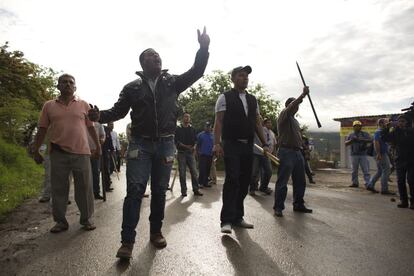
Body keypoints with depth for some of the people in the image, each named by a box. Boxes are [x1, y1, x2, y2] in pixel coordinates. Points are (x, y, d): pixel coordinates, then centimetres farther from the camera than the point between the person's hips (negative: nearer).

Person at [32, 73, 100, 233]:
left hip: (81, 153, -1)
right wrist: (36, 150, 8)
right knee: (58, 189, 7)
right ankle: (60, 221, 21)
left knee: (84, 188, 4)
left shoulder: (83, 105, 8)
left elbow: (91, 127, 9)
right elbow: (42, 130, 10)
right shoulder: (49, 106, 9)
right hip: (58, 154, 1)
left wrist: (98, 146, 7)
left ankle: (86, 219, 17)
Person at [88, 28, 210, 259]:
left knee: (159, 191, 9)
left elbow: (196, 72, 2)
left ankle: (156, 232, 24)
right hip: (140, 143, -1)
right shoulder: (132, 87, 6)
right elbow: (119, 110, 4)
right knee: (135, 189, -7)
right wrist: (101, 116, -15)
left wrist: (204, 48, -10)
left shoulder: (172, 82, 8)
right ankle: (127, 240, 1)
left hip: (166, 144, 2)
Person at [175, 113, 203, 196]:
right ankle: (183, 191, 5)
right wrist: (185, 146, -14)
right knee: (182, 173, -1)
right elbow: (176, 141, -1)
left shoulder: (192, 129, 15)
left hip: (190, 152, 2)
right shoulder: (178, 129, 6)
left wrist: (194, 147, -7)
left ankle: (196, 190, 4)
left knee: (194, 172, -2)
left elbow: (195, 140, 14)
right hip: (181, 152, -2)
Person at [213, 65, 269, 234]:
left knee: (244, 182, 7)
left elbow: (257, 122, 16)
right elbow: (218, 121, -7)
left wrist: (265, 143, 9)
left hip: (248, 146, 6)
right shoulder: (225, 97, 1)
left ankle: (238, 217, 19)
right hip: (231, 145, -6)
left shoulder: (252, 99, 17)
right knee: (232, 180, -12)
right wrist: (217, 143, -18)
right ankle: (226, 220, -4)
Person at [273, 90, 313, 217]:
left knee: (300, 181, 13)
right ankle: (278, 207, 1)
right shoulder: (283, 115, -3)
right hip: (286, 151, -9)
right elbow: (292, 106, -22)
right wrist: (303, 95, -24)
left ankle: (298, 205, 25)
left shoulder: (295, 120, 23)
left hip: (297, 152, 9)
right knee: (282, 182, -5)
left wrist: (300, 147, 17)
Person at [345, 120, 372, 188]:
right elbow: (346, 144, 6)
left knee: (366, 170, -5)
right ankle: (355, 183, 13)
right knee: (354, 170, 6)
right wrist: (351, 140, -11)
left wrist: (362, 140, -20)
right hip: (354, 155, 2)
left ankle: (368, 184, -4)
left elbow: (370, 140, -6)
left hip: (363, 154, -1)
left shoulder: (365, 134, 8)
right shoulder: (351, 135, 12)